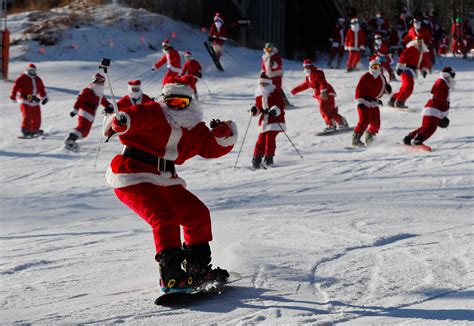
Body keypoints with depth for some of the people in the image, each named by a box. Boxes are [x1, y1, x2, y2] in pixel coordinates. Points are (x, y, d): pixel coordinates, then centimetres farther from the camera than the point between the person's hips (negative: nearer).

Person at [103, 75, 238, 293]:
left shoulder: (195, 128, 12)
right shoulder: (153, 114, -10)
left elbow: (212, 148, 16)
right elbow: (136, 116, -30)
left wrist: (224, 136, -7)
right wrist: (121, 122, -54)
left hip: (164, 181, 8)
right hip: (132, 179, -8)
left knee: (198, 213, 7)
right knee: (165, 219, -24)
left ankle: (198, 267, 21)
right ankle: (171, 276, -24)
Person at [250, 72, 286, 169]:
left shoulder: (275, 92, -1)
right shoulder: (259, 95, 13)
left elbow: (281, 104, -6)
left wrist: (275, 110, -24)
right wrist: (255, 110, -3)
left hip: (275, 120, -4)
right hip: (264, 120, 4)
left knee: (270, 138, -16)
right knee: (261, 139, -1)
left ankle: (268, 159, -5)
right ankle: (256, 160, 9)